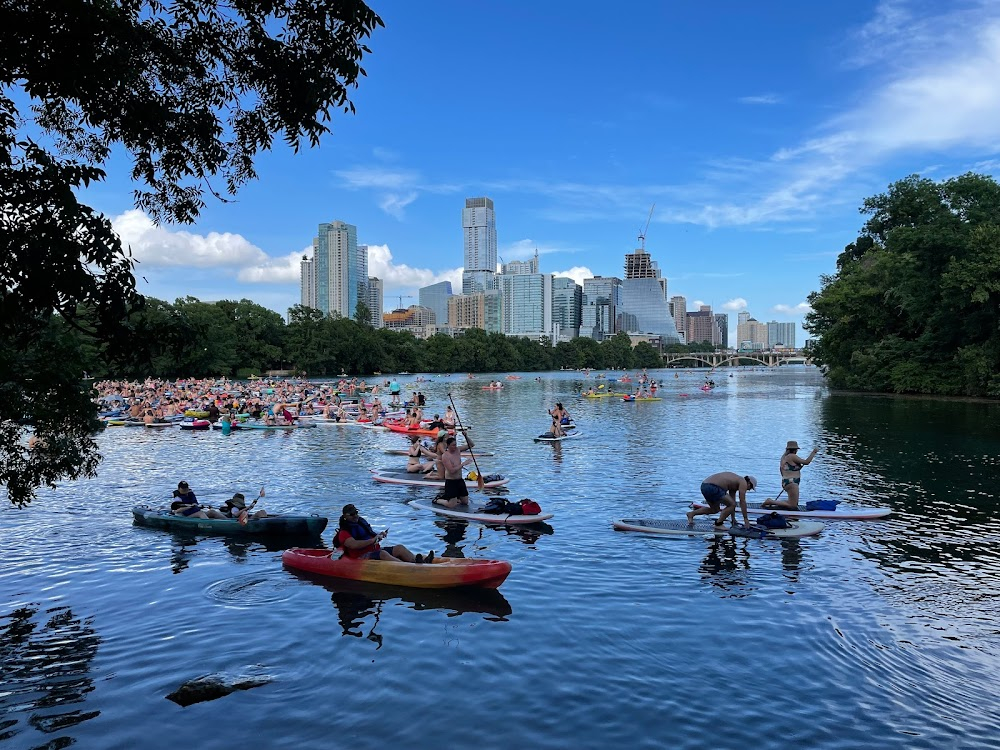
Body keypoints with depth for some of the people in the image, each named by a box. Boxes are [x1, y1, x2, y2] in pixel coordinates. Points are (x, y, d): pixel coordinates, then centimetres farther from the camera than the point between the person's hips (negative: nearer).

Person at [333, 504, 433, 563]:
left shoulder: (361, 522, 23)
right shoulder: (344, 533, -4)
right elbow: (354, 545, -24)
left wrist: (379, 535, 7)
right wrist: (372, 540, -26)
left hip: (375, 551, 9)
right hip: (362, 557, -9)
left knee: (399, 548, -11)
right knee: (382, 553, -37)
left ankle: (422, 561, -34)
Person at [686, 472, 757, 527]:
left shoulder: (735, 482, 29)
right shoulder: (743, 482, 4)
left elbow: (732, 501, 33)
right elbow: (742, 501, 0)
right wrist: (746, 519, 5)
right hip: (713, 488, -10)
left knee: (715, 510, 26)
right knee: (732, 505, -1)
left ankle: (691, 513, 20)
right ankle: (718, 524, 2)